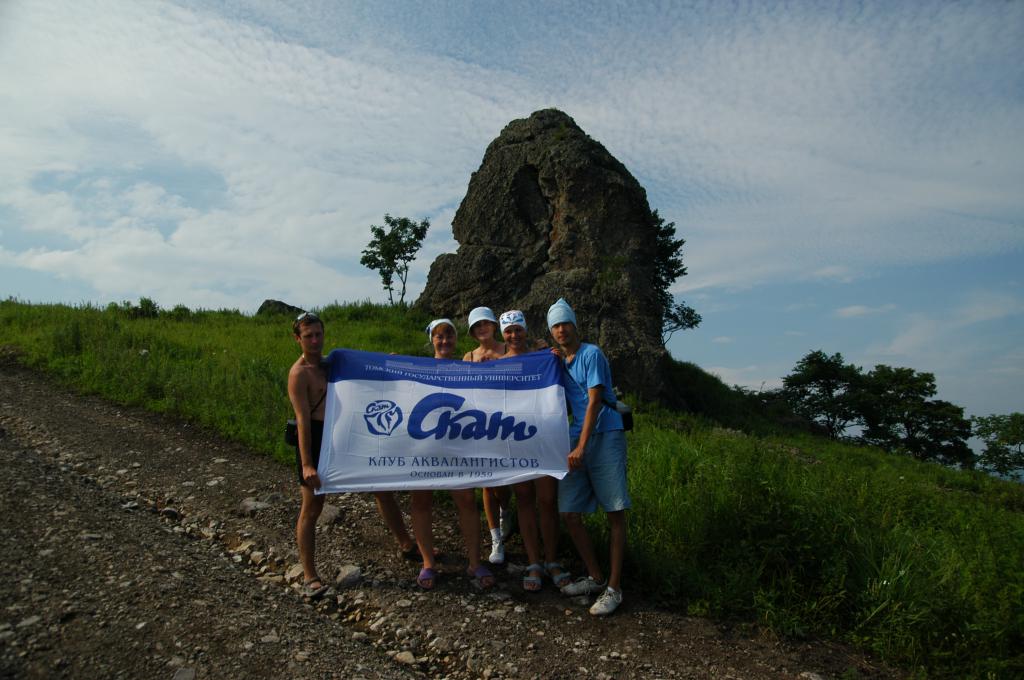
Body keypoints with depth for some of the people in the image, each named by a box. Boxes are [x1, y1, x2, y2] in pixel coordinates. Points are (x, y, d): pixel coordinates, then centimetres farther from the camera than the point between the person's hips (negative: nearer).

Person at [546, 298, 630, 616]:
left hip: (605, 435, -7)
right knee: (569, 512, 3)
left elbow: (595, 401, -11)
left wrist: (581, 447, -17)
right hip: (576, 437, 7)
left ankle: (614, 588, 5)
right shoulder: (558, 361, 19)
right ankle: (595, 577, 19)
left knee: (615, 513, -3)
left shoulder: (591, 354, -3)